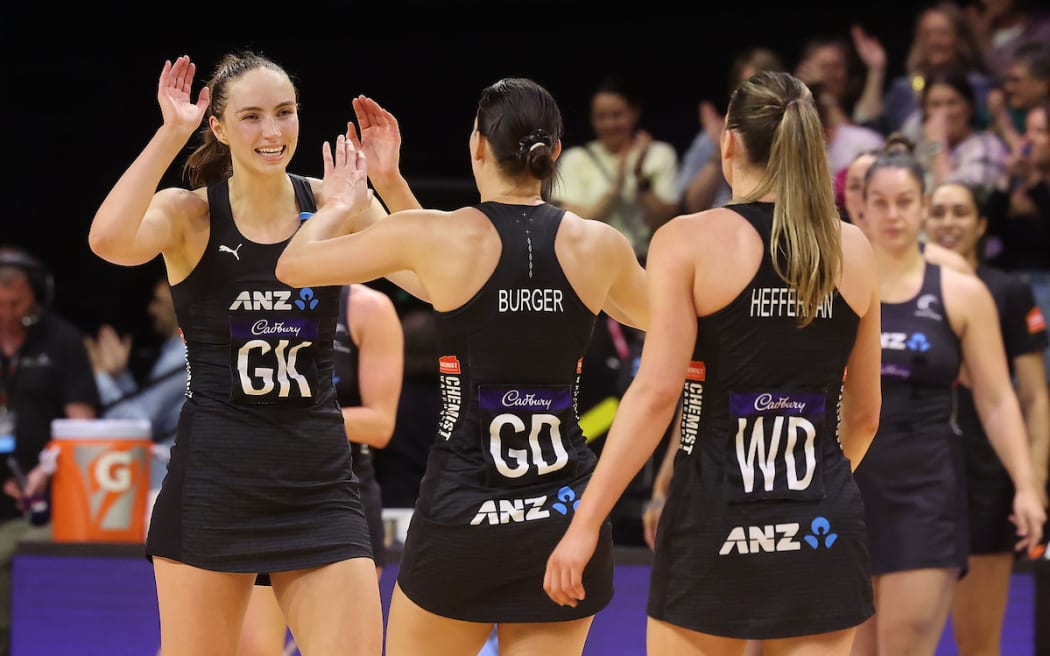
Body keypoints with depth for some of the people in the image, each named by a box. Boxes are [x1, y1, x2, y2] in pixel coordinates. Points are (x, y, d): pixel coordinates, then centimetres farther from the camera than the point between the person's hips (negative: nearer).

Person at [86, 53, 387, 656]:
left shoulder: (331, 206, 3)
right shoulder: (190, 214, -3)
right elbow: (110, 240, -25)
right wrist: (171, 133, -21)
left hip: (319, 476, 2)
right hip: (215, 472, -2)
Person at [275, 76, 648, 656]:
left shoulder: (433, 237, -9)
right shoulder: (598, 245, -2)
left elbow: (294, 265, 4)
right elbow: (649, 314, 23)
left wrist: (345, 201, 24)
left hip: (461, 514, -2)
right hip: (564, 513, 2)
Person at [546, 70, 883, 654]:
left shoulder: (689, 241, -5)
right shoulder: (854, 250, 6)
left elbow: (657, 392, -13)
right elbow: (864, 413, 14)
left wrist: (586, 524, -12)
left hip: (713, 521, -3)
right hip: (825, 532, 3)